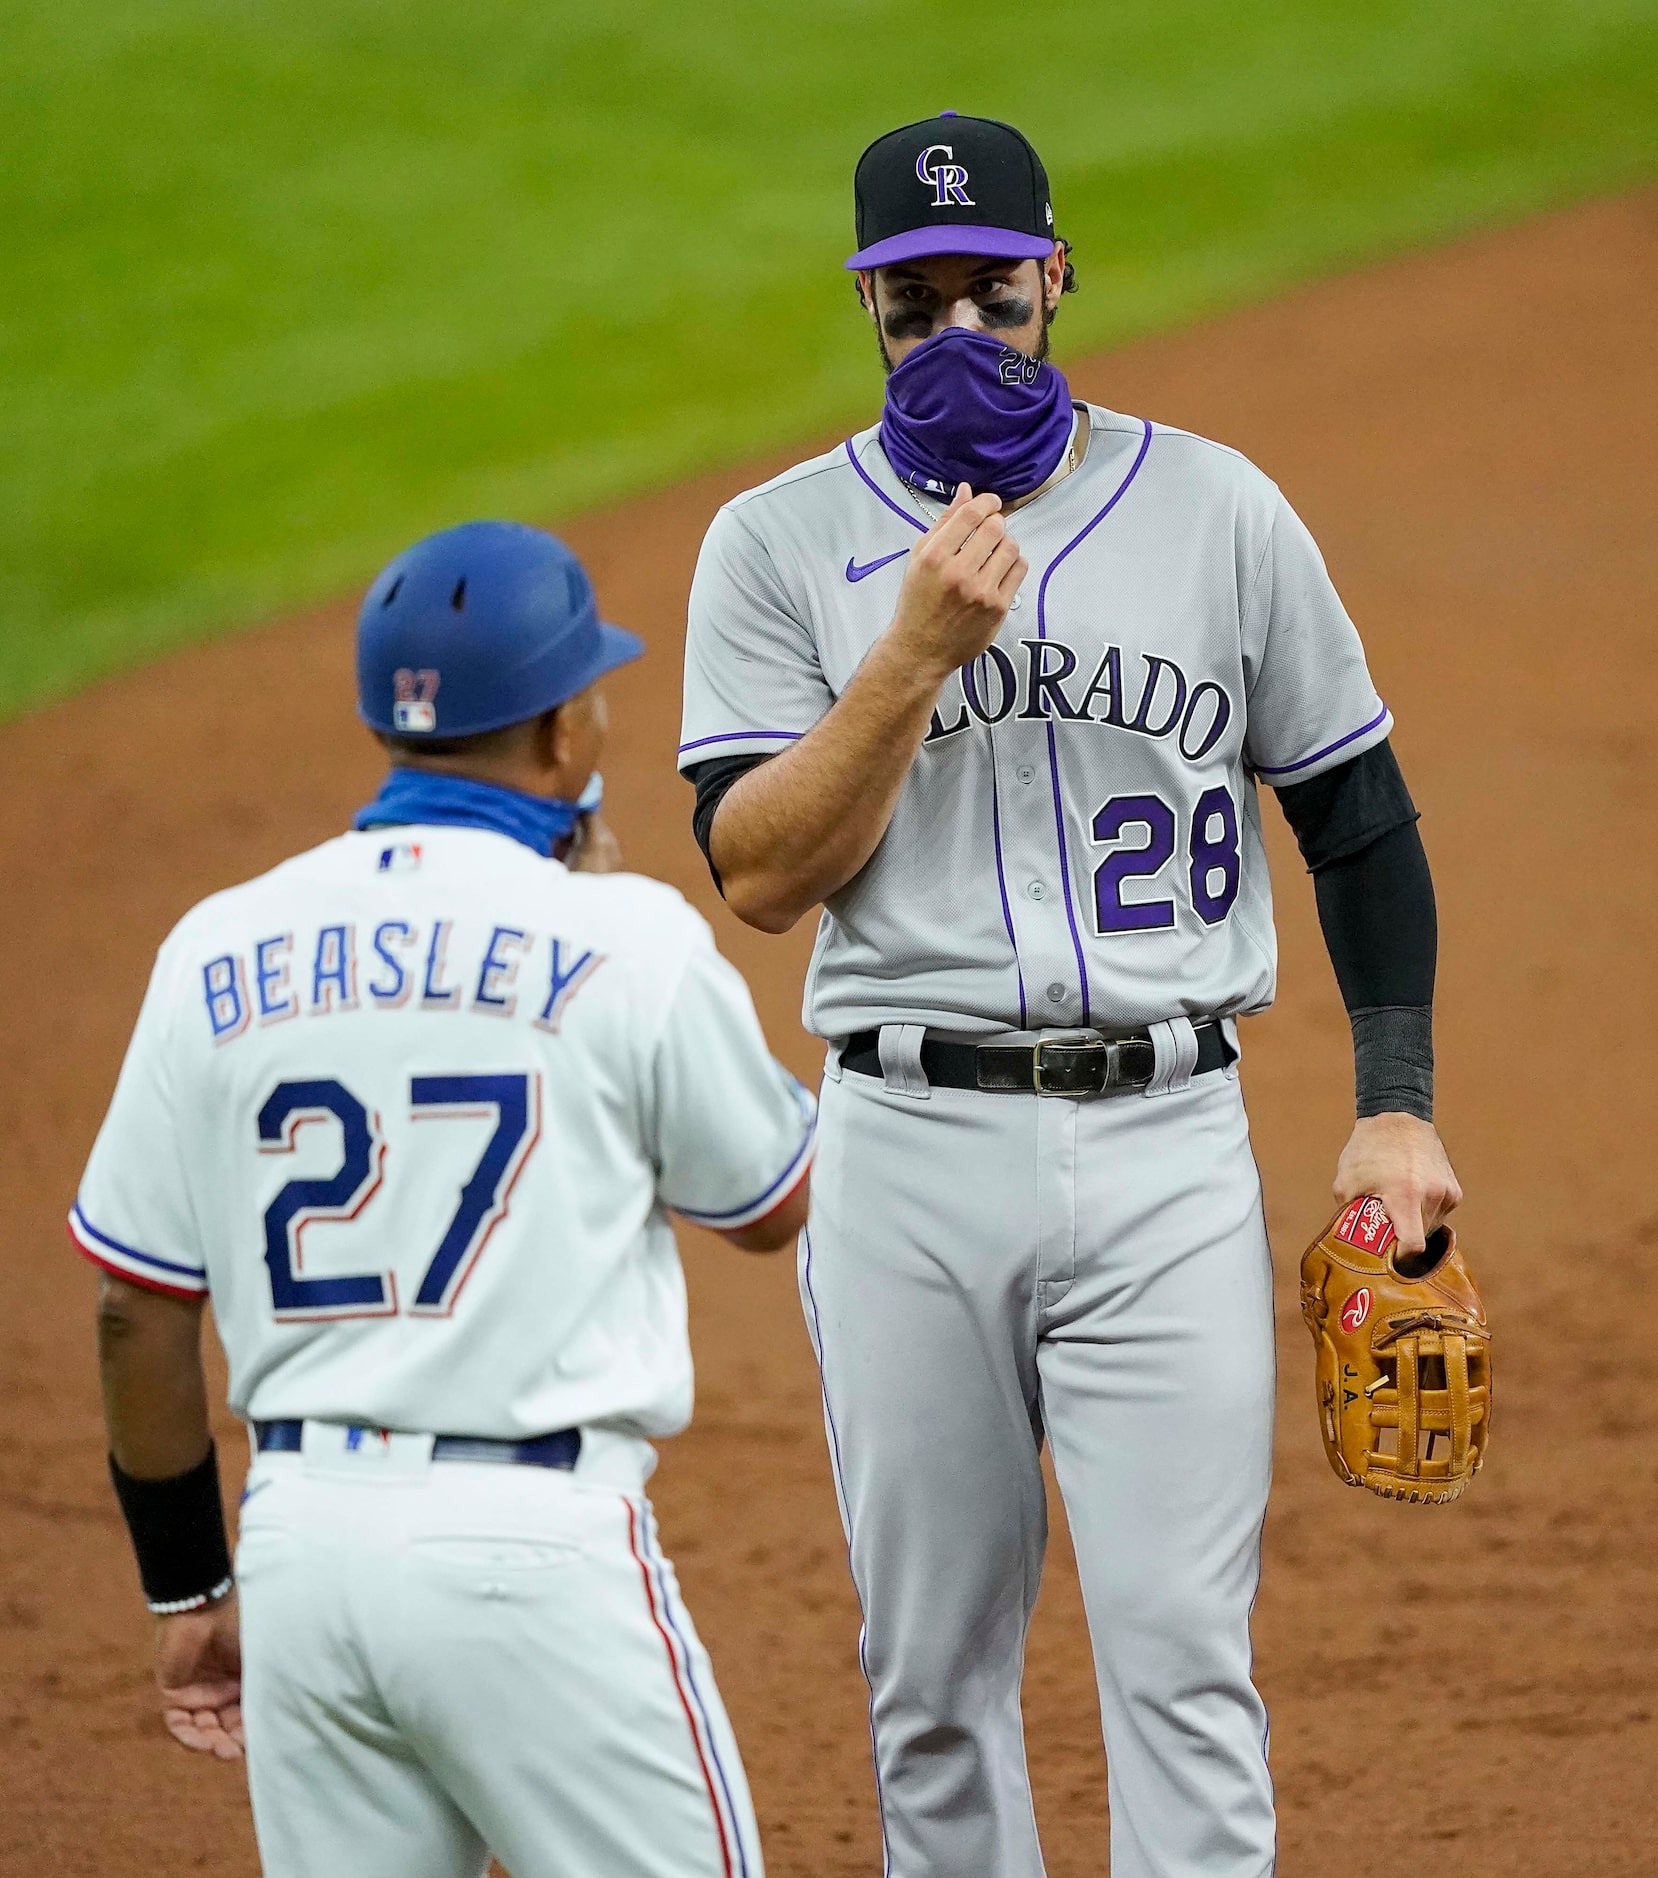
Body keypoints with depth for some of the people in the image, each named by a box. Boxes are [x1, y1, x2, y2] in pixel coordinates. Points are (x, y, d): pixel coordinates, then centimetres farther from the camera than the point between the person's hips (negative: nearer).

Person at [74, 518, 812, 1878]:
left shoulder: (219, 953, 6)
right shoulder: (624, 939, -5)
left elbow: (139, 1317, 8)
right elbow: (772, 1205, 11)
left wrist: (189, 1588, 19)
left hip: (299, 1540, 5)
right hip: (538, 1550, -5)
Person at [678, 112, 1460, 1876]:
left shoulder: (1216, 511, 4)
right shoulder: (780, 543, 2)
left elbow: (1357, 810, 11)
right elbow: (760, 874, -7)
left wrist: (1397, 1101, 3)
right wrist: (920, 648, -17)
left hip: (1164, 1149, -1)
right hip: (910, 1155, 1)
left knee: (1180, 1650, -7)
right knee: (931, 1671, 8)